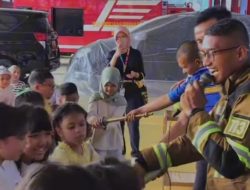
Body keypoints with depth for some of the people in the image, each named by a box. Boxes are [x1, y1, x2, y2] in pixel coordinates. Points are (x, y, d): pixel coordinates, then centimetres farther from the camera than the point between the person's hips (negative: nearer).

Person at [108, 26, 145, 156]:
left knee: (133, 124, -5)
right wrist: (116, 55, -19)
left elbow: (142, 74, 6)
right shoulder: (112, 54, 7)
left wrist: (136, 74, -16)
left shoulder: (136, 54, 4)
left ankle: (135, 153, 0)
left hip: (133, 93, -1)